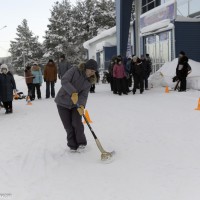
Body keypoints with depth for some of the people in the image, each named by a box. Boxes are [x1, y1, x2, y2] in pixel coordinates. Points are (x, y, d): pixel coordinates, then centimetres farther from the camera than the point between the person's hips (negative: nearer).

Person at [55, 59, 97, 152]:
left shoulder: (89, 81, -2)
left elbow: (84, 95, -11)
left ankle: (81, 143, 13)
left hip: (75, 104, 3)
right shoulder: (74, 71, -15)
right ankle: (72, 145, 18)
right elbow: (64, 81, -29)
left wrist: (81, 105, -31)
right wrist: (73, 92, -40)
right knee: (68, 126, 0)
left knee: (77, 123, -9)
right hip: (63, 103, -3)